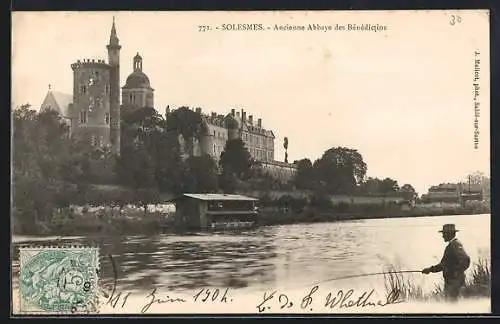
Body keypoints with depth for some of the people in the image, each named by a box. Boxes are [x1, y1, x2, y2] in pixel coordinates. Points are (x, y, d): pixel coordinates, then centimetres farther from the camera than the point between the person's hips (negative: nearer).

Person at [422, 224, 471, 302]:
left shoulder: (456, 245, -13)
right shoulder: (450, 246, 19)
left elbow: (466, 260, -27)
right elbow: (443, 263, 25)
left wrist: (456, 272, -23)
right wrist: (431, 269, 18)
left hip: (455, 280, -10)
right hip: (449, 281, 10)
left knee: (451, 302, -12)